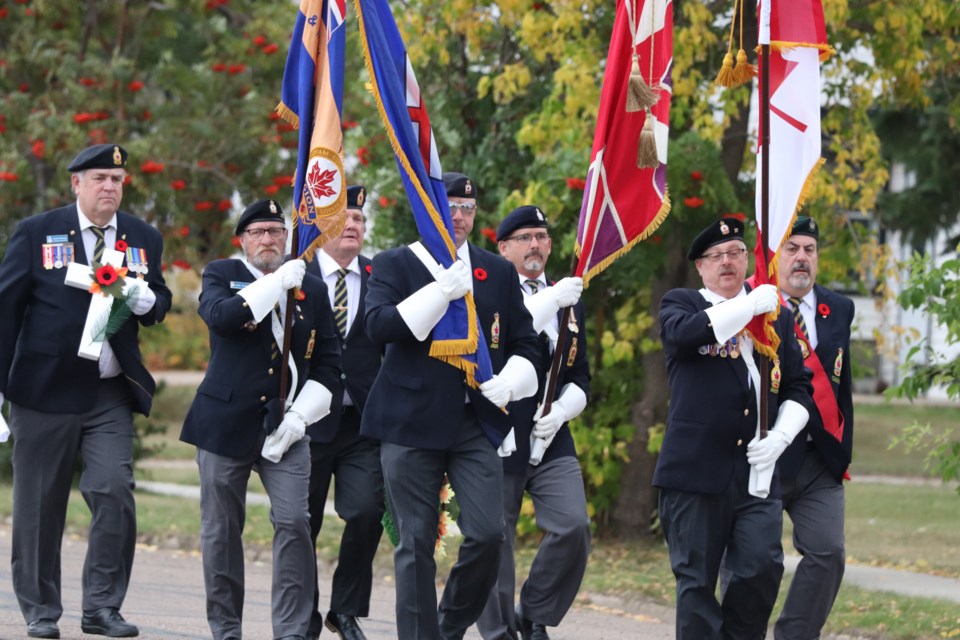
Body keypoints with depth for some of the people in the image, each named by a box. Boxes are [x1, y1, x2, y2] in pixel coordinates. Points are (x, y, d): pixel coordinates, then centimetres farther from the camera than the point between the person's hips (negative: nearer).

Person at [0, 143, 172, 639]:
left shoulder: (144, 239, 9)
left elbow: (159, 305, 18)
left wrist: (144, 299, -7)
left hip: (111, 394, 2)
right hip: (45, 389, -2)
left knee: (115, 493, -11)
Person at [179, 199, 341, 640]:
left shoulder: (312, 289, 10)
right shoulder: (221, 275, 4)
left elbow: (328, 362, 10)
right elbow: (221, 315, -19)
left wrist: (301, 414, -3)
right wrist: (277, 283, -18)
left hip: (284, 427, 1)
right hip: (226, 422, -1)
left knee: (294, 524, -11)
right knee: (221, 530, 5)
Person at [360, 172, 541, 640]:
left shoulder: (498, 272, 14)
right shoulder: (394, 265, 4)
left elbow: (525, 343, 15)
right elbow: (378, 326, -12)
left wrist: (510, 381, -5)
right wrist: (440, 292, -19)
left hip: (477, 423, 3)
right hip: (412, 422, -2)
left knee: (488, 532, -9)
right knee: (416, 542, -1)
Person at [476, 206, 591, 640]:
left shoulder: (569, 301, 15)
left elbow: (580, 377, 16)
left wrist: (561, 412, -5)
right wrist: (552, 299, -21)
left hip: (550, 438, 4)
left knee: (574, 527, -11)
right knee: (494, 540, -1)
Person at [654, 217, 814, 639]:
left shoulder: (776, 316, 17)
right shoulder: (680, 304, 6)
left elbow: (798, 388, 16)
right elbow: (685, 332, -18)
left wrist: (781, 436, -2)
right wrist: (750, 305, -16)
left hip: (757, 474, 3)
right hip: (696, 473, -3)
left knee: (763, 568, -10)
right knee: (697, 581, 0)